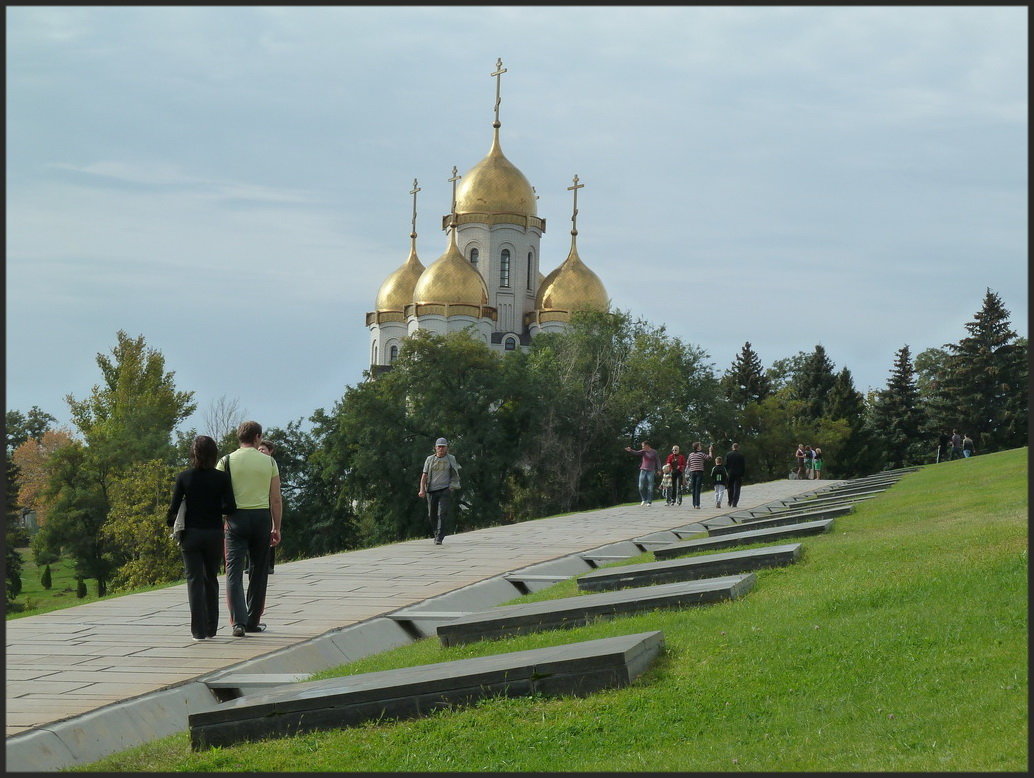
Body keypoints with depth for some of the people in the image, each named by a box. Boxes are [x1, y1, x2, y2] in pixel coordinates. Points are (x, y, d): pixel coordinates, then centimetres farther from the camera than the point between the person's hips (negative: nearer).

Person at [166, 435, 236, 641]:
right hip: (214, 534, 1)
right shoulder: (221, 478, -5)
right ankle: (211, 628, 18)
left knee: (194, 580, 2)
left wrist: (171, 522, 15)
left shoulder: (184, 477, -5)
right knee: (211, 580, 15)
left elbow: (174, 506, -5)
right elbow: (230, 507, -10)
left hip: (191, 534, -1)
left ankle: (199, 630, -5)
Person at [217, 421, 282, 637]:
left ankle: (238, 621, -17)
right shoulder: (269, 462, 4)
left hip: (236, 517, -1)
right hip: (261, 516, 1)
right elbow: (276, 500, 3)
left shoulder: (226, 462, 1)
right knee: (259, 571, 13)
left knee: (234, 572, -2)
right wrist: (276, 528, 11)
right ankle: (253, 621, 19)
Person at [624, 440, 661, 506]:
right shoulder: (643, 451, 6)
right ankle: (644, 500, 19)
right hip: (643, 470, 4)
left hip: (650, 471, -4)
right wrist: (630, 450, -27)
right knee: (641, 487, -1)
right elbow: (636, 453, -8)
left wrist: (659, 469, -12)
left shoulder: (654, 452, -3)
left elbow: (658, 461, -1)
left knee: (650, 488, -2)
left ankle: (649, 502, 7)